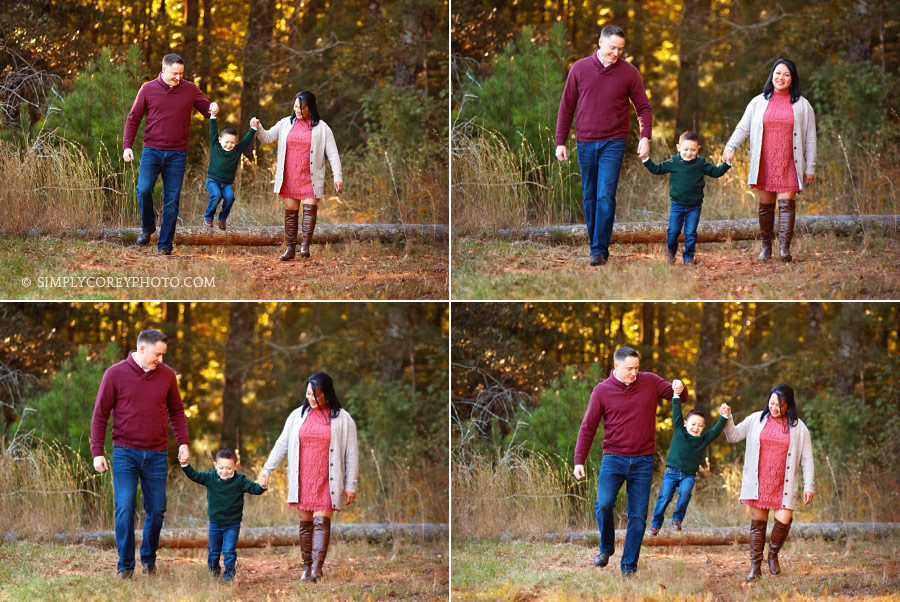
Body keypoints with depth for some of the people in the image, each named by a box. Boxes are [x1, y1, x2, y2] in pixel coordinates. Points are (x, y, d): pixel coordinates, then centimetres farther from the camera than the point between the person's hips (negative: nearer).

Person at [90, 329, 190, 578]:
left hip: (157, 454, 3)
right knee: (125, 509, -8)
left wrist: (183, 442, 5)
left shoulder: (167, 375, 5)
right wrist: (97, 452, -4)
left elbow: (176, 411, 16)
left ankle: (149, 558, 24)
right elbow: (100, 415, 1)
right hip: (125, 453, -3)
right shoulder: (115, 375, -3)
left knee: (156, 510, 5)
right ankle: (125, 565, 0)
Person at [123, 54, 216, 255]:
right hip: (152, 151, -1)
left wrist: (212, 108, -12)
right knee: (144, 190, -15)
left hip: (177, 155, 1)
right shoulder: (148, 89, 3)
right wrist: (127, 145, -4)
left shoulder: (190, 90, 6)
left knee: (172, 201, -1)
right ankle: (147, 227, 11)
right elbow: (133, 118, 6)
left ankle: (165, 244, 5)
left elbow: (205, 108, 13)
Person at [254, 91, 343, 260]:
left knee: (310, 209, -15)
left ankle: (305, 246, -17)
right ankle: (290, 248, 8)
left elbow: (332, 154, 0)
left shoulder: (321, 128, 0)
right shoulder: (286, 123, 9)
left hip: (310, 178, -3)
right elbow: (268, 138, 10)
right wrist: (258, 129, -12)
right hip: (289, 177, 3)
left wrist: (338, 177, -6)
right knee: (290, 212, 4)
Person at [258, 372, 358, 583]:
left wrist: (351, 485, -2)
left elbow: (351, 454, 1)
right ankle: (306, 568, 8)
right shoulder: (298, 416, 9)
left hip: (326, 482, -3)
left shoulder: (342, 419, 0)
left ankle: (317, 568, -19)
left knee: (321, 522, -13)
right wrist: (267, 469, 6)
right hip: (303, 481, 3)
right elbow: (282, 444, 14)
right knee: (305, 524, 4)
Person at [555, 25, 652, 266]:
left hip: (613, 144, -2)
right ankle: (594, 245, 17)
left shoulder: (629, 73, 0)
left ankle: (600, 250, -11)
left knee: (605, 196, -12)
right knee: (590, 197, 8)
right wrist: (560, 142, 4)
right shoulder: (580, 69, 3)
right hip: (586, 144, 2)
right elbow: (566, 107, 8)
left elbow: (643, 107, 4)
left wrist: (645, 136, -12)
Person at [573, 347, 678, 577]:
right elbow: (588, 427, 3)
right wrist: (579, 460, -4)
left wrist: (679, 388, -18)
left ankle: (629, 566, 8)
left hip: (642, 462, 1)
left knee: (638, 516, 0)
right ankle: (606, 547, 8)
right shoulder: (602, 391, 1)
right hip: (613, 458, -1)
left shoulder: (650, 382, 4)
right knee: (604, 504, -18)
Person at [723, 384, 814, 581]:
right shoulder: (756, 420, 7)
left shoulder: (798, 428, 3)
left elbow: (807, 460, 5)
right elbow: (733, 436, 8)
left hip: (783, 484, -1)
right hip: (758, 483, 1)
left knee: (784, 520, -14)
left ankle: (773, 555, 14)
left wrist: (808, 486, 0)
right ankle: (755, 567, 9)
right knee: (757, 523, 2)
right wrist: (727, 419, -10)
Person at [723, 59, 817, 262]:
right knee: (765, 205, 4)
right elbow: (743, 127, 8)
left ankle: (785, 247, -15)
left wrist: (810, 168, 3)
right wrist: (730, 147, -11)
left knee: (786, 203, -12)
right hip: (764, 165, 2)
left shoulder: (802, 106, 7)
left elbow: (810, 138, 8)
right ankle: (766, 246, 14)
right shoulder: (759, 103, 10)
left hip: (788, 165, -1)